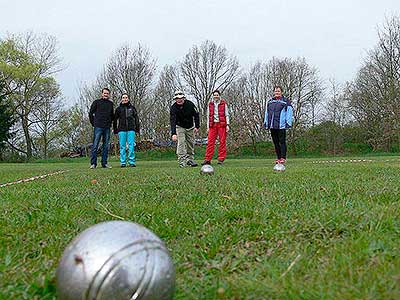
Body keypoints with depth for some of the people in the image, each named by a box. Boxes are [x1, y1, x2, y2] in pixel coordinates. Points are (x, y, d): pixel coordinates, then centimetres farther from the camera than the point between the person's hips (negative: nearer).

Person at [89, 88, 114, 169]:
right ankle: (93, 163, -1)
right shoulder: (96, 102, 2)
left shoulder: (111, 103, 12)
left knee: (106, 146, 6)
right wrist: (93, 123, 1)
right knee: (95, 145, -4)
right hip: (98, 127, -4)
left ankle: (104, 163, 13)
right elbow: (91, 113, 5)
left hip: (107, 128, 4)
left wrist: (109, 123, 14)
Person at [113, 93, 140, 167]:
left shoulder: (132, 108, 10)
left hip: (131, 129, 0)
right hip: (122, 130, 0)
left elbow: (136, 119, 11)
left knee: (131, 145, -4)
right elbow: (115, 120, 11)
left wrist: (137, 129, 5)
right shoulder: (118, 109, 8)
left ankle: (132, 162, 0)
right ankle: (123, 162, 5)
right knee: (122, 146, 0)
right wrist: (115, 131, 6)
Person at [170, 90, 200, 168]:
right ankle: (182, 161, -18)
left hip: (190, 127, 3)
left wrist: (197, 126, -8)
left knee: (191, 144, 7)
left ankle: (190, 160, 22)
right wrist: (173, 133, -44)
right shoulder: (173, 108, -24)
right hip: (180, 127, -3)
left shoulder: (190, 104, -17)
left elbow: (196, 115, -4)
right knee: (181, 143, -17)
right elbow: (172, 121, -32)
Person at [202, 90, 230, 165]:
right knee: (210, 141, -4)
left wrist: (227, 125, -4)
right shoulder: (210, 104, 12)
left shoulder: (223, 104, 6)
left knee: (222, 141, -2)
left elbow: (227, 115, 5)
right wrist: (208, 127, 10)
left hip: (222, 124, -2)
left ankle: (221, 159, 4)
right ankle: (207, 159, -4)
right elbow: (208, 116, 15)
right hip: (213, 125, 2)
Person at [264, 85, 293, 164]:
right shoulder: (270, 102, 18)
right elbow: (267, 113, 24)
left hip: (281, 126, -5)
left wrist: (288, 123, -12)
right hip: (272, 126, 6)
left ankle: (283, 158, -1)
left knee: (282, 142, -5)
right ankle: (278, 158, 15)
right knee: (275, 142, 8)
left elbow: (289, 112, -4)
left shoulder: (286, 101, 2)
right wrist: (266, 122, 16)